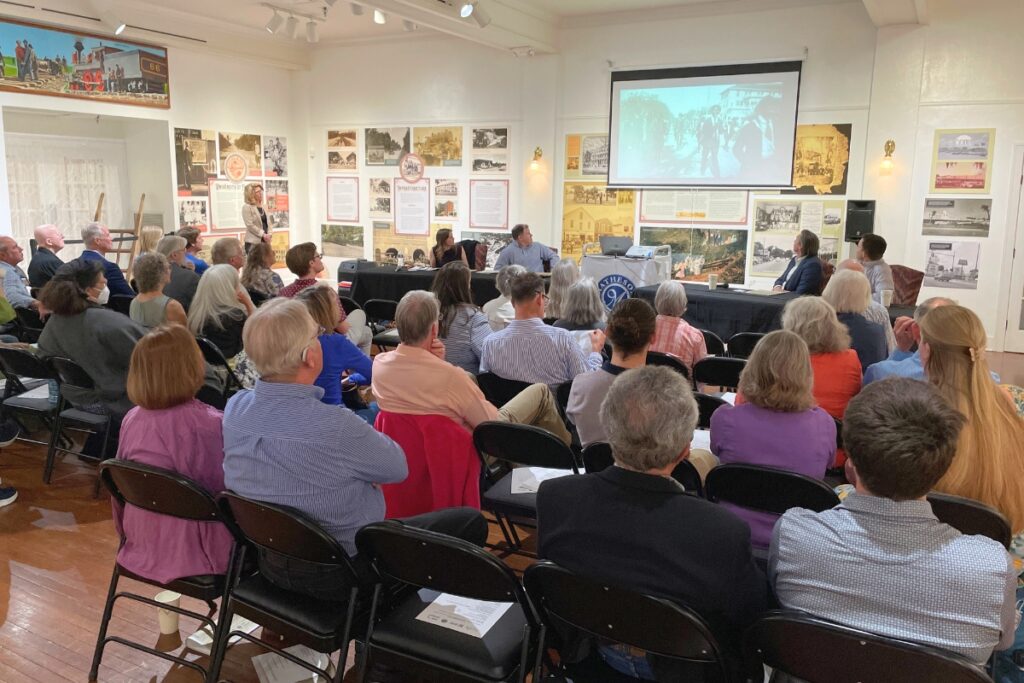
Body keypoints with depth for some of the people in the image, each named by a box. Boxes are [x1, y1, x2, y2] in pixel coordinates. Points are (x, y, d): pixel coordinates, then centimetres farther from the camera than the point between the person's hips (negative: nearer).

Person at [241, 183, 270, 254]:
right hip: (253, 242, -6)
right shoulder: (247, 207, -5)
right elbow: (250, 225, -12)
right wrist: (263, 234, -15)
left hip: (265, 241, 6)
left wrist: (268, 235, -2)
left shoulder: (263, 207, 15)